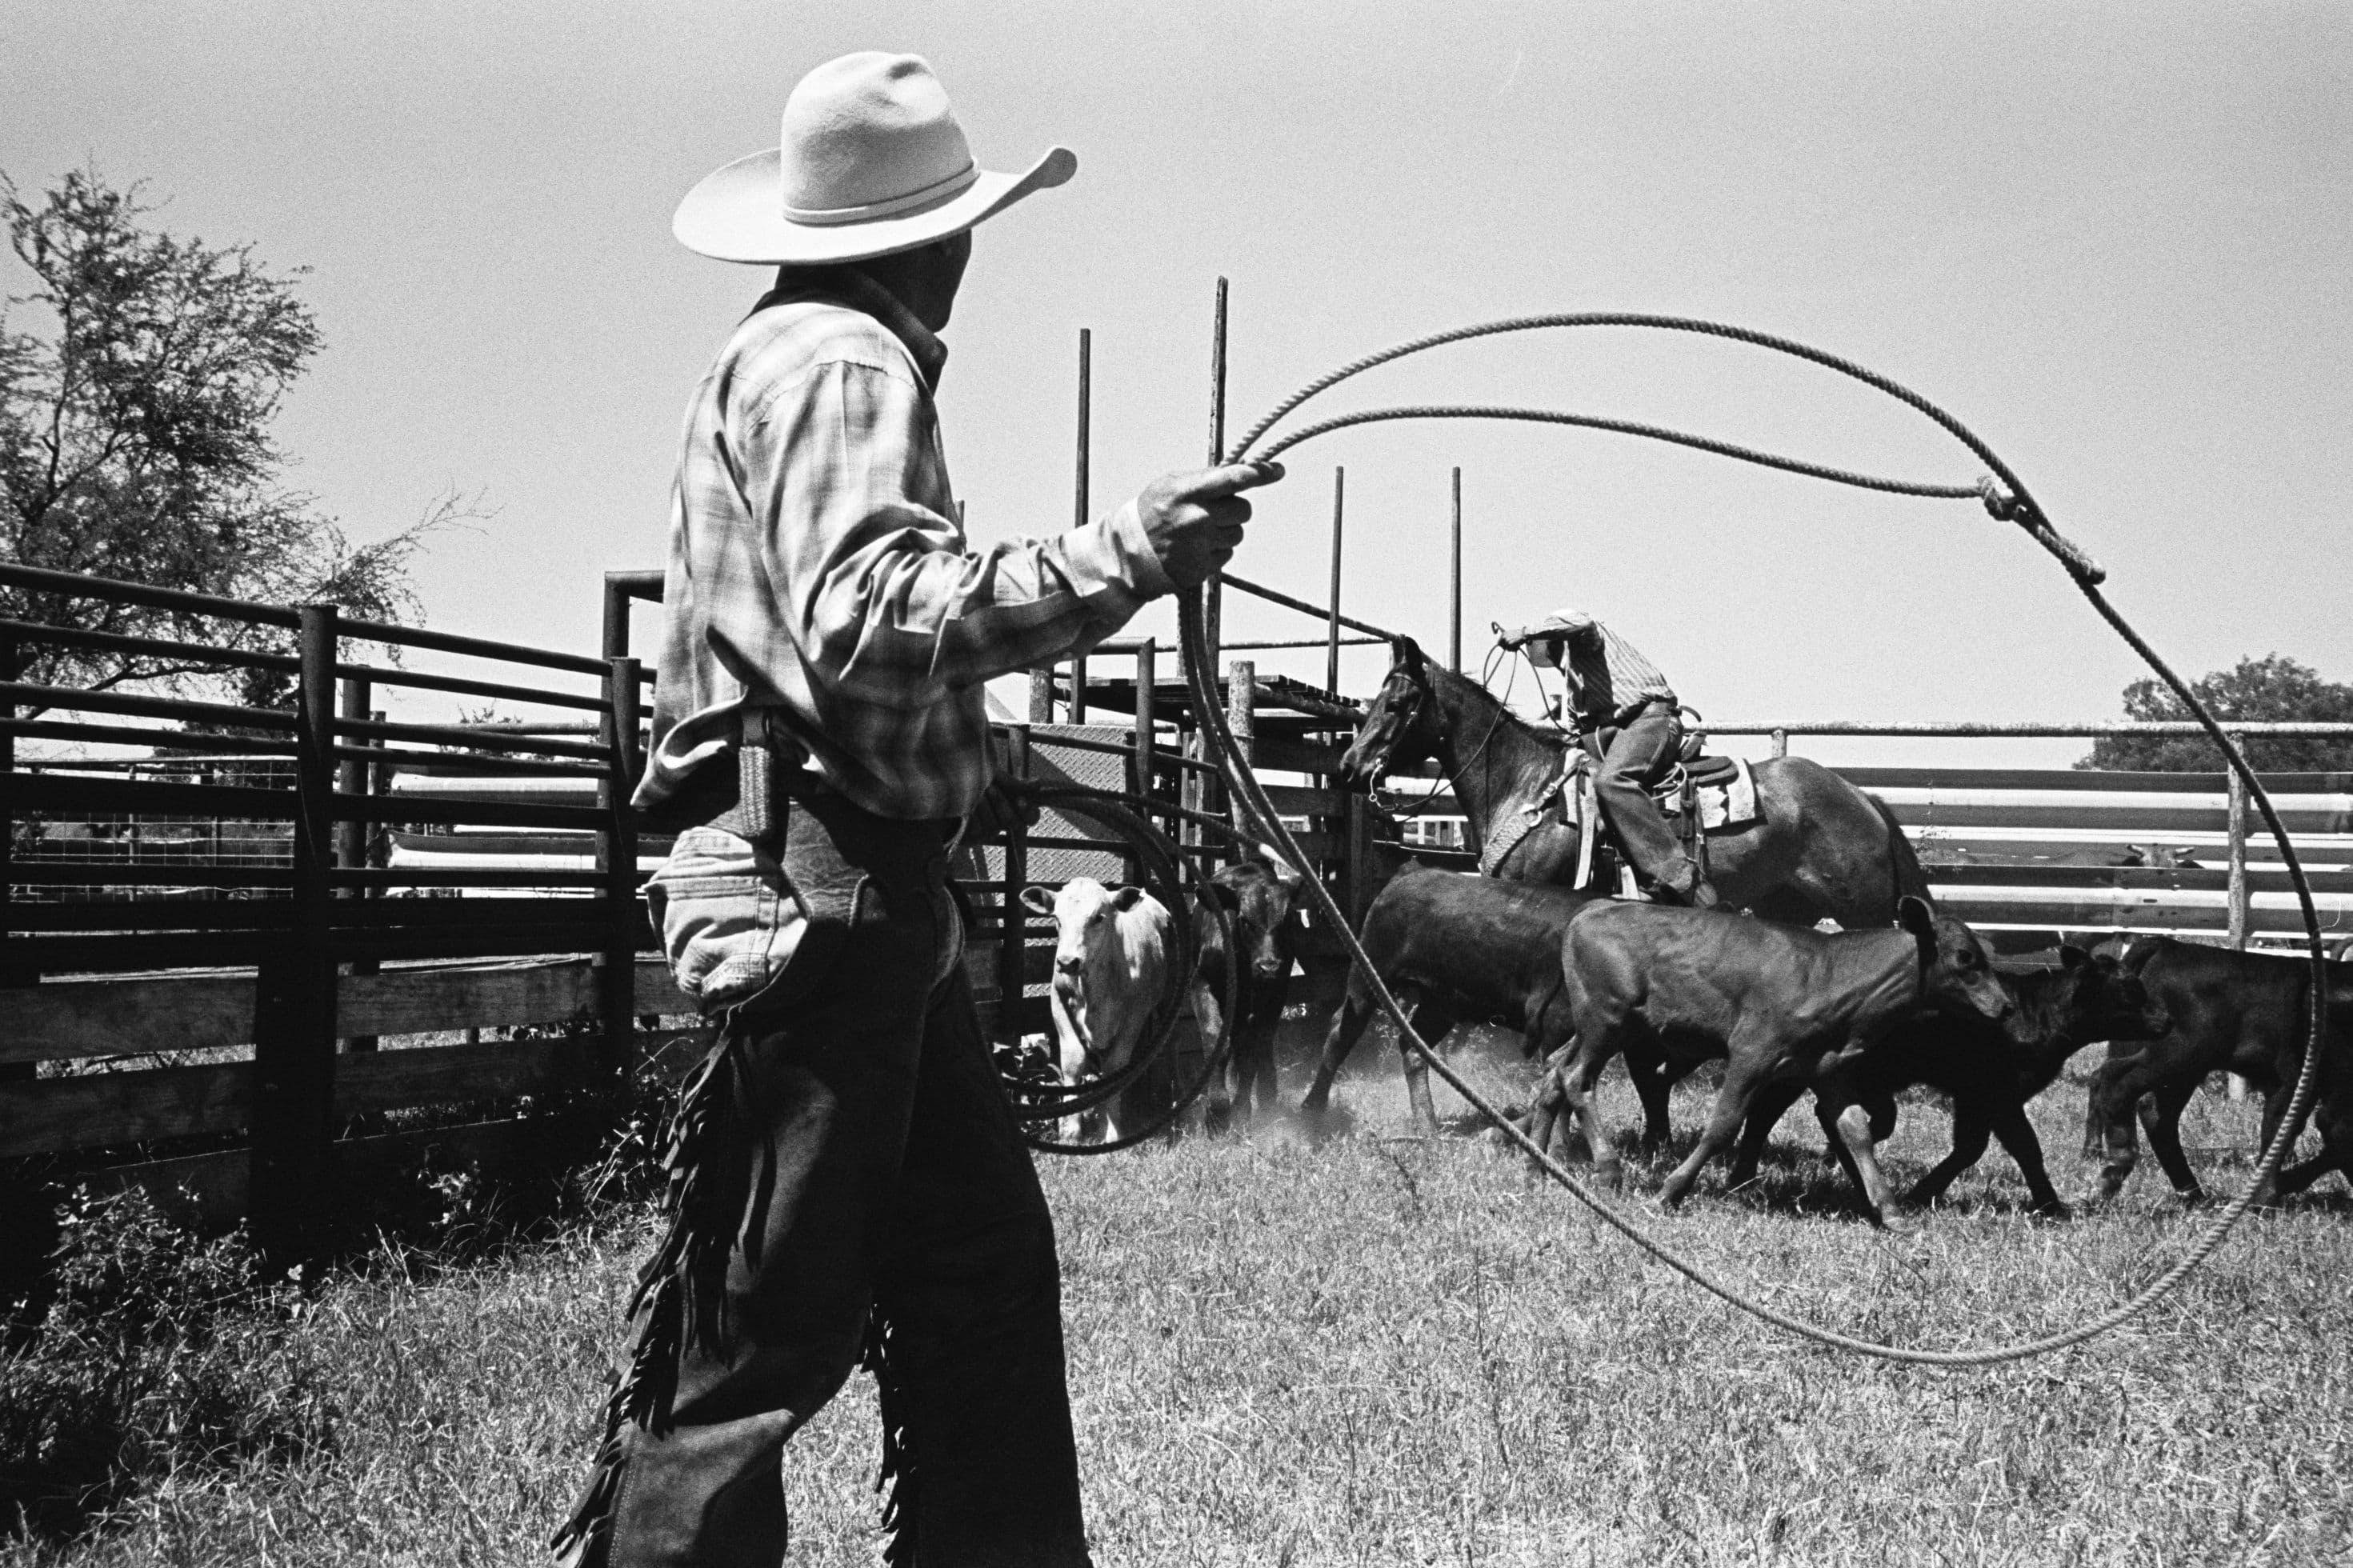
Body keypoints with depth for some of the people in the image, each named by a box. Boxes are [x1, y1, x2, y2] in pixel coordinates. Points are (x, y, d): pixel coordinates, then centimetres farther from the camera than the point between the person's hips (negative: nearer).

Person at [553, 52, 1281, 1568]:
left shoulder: (788, 357, 21)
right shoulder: (842, 366, -10)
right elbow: (869, 620, -25)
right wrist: (1119, 559, -26)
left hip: (863, 896, 11)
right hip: (813, 887, -11)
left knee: (984, 1257, 14)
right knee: (770, 1325, -7)